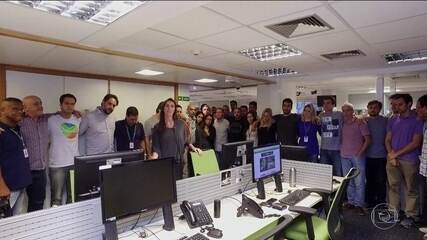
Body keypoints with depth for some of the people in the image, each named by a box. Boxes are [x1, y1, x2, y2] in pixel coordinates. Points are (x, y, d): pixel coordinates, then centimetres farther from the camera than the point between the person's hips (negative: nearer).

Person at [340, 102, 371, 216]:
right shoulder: (342, 124, 7)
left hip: (357, 156, -4)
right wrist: (341, 150, 7)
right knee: (348, 181, 11)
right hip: (344, 156, 4)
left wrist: (360, 152, -10)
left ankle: (359, 204, 9)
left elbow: (368, 139, -5)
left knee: (359, 181, -1)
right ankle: (351, 201, 22)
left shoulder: (360, 123, -4)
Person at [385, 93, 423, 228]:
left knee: (411, 189, 5)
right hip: (392, 160, 4)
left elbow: (416, 143, -8)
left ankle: (410, 215, 16)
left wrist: (396, 154, -11)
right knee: (393, 186, 9)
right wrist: (391, 155, -4)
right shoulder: (392, 121, 11)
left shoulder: (417, 120, -3)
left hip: (409, 160, -4)